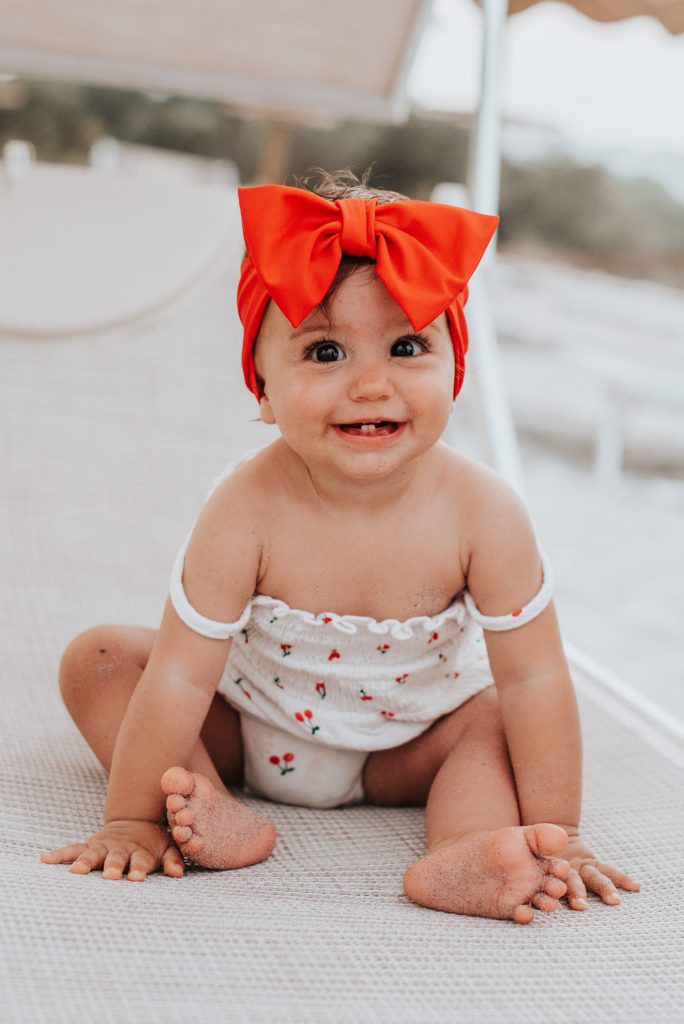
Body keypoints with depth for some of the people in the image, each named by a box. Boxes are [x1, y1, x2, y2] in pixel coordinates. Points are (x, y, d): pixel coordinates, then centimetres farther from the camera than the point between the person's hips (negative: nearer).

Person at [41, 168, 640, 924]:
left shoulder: (481, 513, -28)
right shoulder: (248, 512, -31)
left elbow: (533, 678, -21)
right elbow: (180, 675, -28)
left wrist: (554, 832, -21)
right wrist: (130, 821, -25)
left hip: (402, 751, 1)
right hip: (246, 727, 0)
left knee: (494, 720, -20)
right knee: (97, 659, -14)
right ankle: (217, 813, -29)